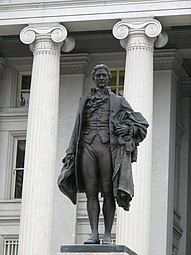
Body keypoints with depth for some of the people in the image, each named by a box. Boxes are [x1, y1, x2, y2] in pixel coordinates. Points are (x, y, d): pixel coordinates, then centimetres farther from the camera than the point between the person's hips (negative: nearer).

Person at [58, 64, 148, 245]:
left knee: (108, 192, -7)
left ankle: (107, 235, -8)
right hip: (87, 146, 2)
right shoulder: (84, 101, 23)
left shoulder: (118, 101, 15)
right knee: (91, 192, -5)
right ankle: (94, 234, -8)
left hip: (108, 146, -2)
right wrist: (70, 152, 9)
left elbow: (142, 123, 12)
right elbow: (76, 130, 20)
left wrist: (128, 129, -7)